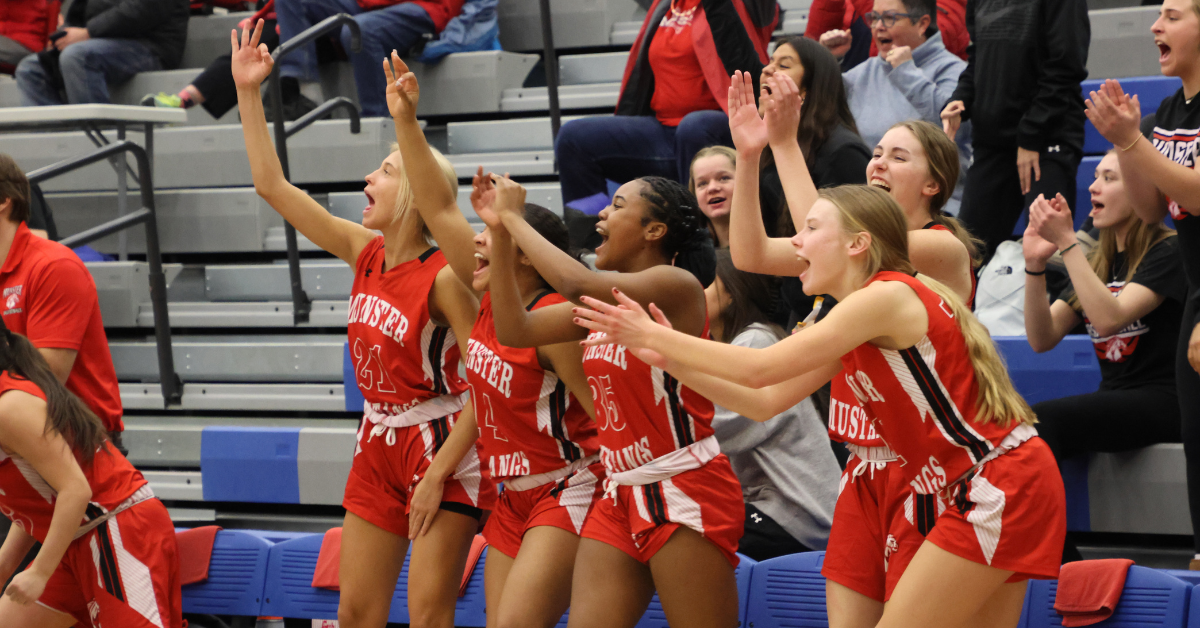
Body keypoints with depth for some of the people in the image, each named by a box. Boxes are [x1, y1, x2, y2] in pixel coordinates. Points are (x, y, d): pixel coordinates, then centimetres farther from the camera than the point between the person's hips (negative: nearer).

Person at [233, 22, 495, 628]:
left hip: (442, 448, -7)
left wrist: (438, 474, -20)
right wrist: (248, 93, 0)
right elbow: (272, 184, 4)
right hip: (377, 447, 7)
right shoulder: (364, 252, 3)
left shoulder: (445, 277, -17)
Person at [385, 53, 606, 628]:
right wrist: (406, 121, -1)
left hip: (566, 493, -8)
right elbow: (441, 210, 4)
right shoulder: (487, 301, 5)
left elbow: (606, 412, -14)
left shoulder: (555, 318, -15)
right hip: (511, 498, 8)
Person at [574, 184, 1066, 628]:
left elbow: (760, 369, -17)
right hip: (995, 488, 10)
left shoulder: (887, 296, -15)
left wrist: (652, 335, -9)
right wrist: (671, 358, 8)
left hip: (998, 488, -10)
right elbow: (766, 403, 15)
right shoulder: (853, 323, 15)